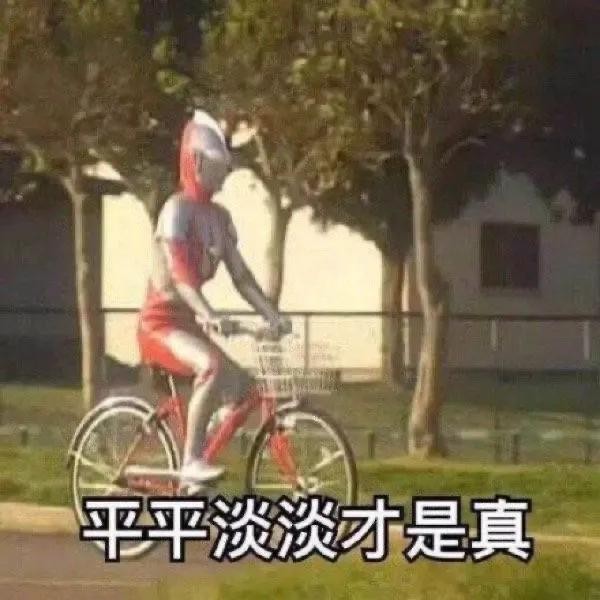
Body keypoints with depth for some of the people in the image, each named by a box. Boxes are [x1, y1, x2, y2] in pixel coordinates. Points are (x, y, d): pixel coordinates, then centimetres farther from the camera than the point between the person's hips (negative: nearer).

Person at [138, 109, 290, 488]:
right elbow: (178, 272, -27)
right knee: (213, 365, -35)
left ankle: (195, 471, 12)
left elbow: (241, 275, 6)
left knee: (244, 389, 2)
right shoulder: (178, 208, -15)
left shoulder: (220, 217, 10)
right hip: (162, 322, -9)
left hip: (189, 322, 9)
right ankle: (192, 463, -28)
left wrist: (273, 315, -7)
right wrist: (211, 317, -40)